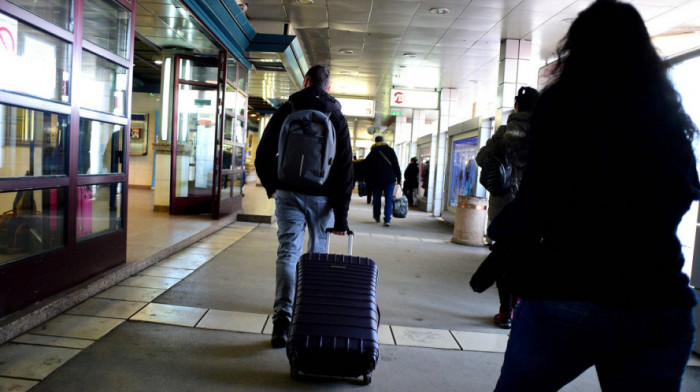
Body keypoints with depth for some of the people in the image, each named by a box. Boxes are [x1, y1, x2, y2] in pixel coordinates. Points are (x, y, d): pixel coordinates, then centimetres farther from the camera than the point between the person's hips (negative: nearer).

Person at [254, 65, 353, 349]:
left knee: (288, 252, -2)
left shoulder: (286, 110, 4)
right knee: (317, 254, 15)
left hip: (288, 194, 0)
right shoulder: (337, 118, 2)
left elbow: (263, 155, 5)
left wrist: (271, 186, 21)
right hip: (323, 197, 0)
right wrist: (341, 215, -1)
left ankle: (282, 319, -13)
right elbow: (345, 169, -3)